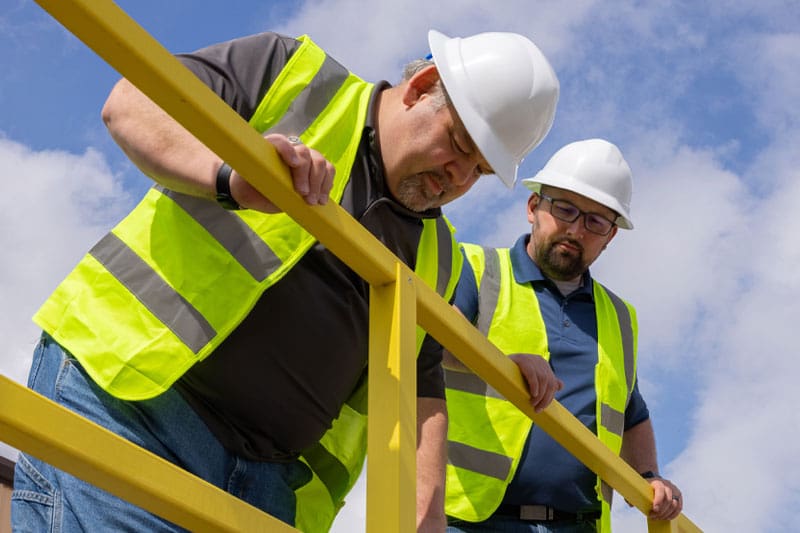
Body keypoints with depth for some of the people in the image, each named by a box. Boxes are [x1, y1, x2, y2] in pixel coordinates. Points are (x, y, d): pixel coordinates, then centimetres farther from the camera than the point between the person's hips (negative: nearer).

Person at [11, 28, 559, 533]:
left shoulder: (435, 255, 19)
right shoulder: (294, 74, 4)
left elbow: (417, 388, 18)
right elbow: (131, 101, -6)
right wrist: (227, 176, -26)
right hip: (116, 386, -5)